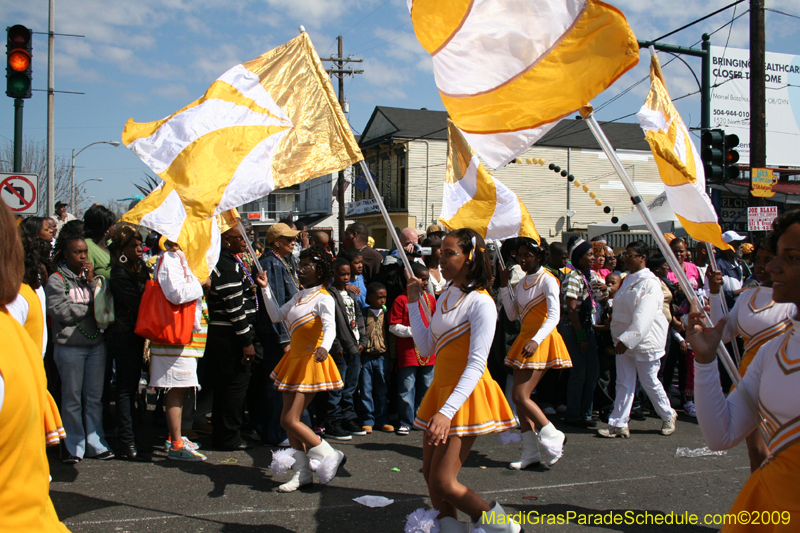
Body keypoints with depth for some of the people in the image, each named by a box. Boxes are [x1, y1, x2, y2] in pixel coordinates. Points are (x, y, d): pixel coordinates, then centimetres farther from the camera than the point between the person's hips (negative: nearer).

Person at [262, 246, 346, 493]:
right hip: (294, 360, 9)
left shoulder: (323, 298, -13)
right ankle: (301, 472, 20)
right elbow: (277, 315, 16)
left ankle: (330, 456, 3)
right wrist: (265, 288, 11)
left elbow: (330, 327, -28)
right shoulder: (299, 296, 14)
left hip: (311, 362, -9)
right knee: (289, 420, 10)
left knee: (290, 421, -10)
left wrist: (324, 347, -48)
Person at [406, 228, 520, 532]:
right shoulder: (445, 298, 11)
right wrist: (413, 302, 13)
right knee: (430, 475, 10)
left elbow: (476, 364, -22)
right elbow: (425, 348, 14)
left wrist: (447, 412, -31)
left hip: (466, 394, -8)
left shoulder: (480, 303, -15)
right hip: (441, 390, 9)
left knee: (442, 483, -8)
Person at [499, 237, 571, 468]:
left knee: (520, 396, -13)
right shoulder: (522, 282, 14)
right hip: (524, 341, 8)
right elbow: (512, 314, 14)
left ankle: (553, 437, 2)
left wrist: (536, 340, -36)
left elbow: (554, 316, -23)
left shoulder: (547, 280, -11)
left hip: (541, 343, -8)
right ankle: (530, 453, 14)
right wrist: (504, 285, 7)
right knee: (520, 397, 7)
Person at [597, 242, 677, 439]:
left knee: (650, 382, 7)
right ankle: (618, 424, 6)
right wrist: (620, 339, 14)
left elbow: (643, 317, -25)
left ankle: (668, 415, 29)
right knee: (624, 384, 5)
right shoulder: (627, 280, 11)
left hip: (644, 341, -7)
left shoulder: (649, 283, -17)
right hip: (625, 341, 8)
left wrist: (627, 339, -28)